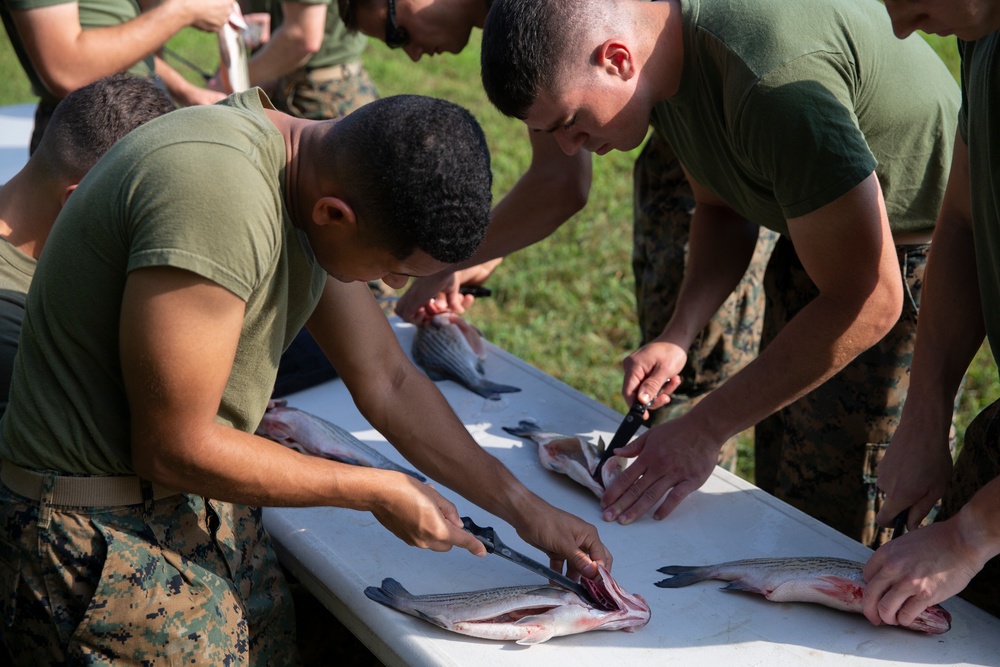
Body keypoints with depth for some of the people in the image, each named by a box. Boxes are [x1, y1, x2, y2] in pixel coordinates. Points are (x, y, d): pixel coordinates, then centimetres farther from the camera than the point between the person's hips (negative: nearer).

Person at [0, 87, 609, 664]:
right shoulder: (218, 194, -30)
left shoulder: (315, 180, -1)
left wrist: (523, 507, 8)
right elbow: (172, 450, -25)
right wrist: (376, 492, -13)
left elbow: (388, 382, 8)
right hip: (108, 539, -8)